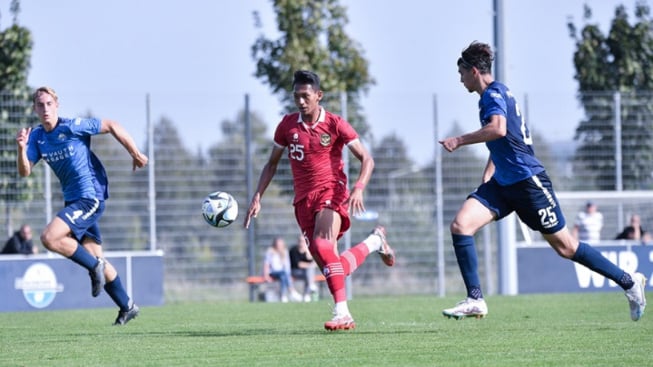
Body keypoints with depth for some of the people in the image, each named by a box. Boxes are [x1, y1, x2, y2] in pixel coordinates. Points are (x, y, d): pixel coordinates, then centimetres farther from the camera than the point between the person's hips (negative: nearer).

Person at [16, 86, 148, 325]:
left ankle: (95, 266, -4)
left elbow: (112, 126, -7)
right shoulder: (36, 137, 4)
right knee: (94, 257, 12)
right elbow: (25, 171, -2)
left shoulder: (72, 127, -14)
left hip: (90, 197, -8)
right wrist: (22, 148, -21)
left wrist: (135, 154, -2)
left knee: (49, 238, -22)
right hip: (73, 199, 8)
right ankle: (127, 307, 24)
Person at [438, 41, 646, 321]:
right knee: (460, 225, -10)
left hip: (527, 180, -9)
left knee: (564, 247, -1)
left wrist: (460, 140, -25)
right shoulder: (493, 95, 16)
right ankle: (475, 300, -11)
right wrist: (487, 176, 22)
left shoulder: (493, 94, -13)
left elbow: (498, 129, -34)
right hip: (503, 183, 9)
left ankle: (630, 282, 13)